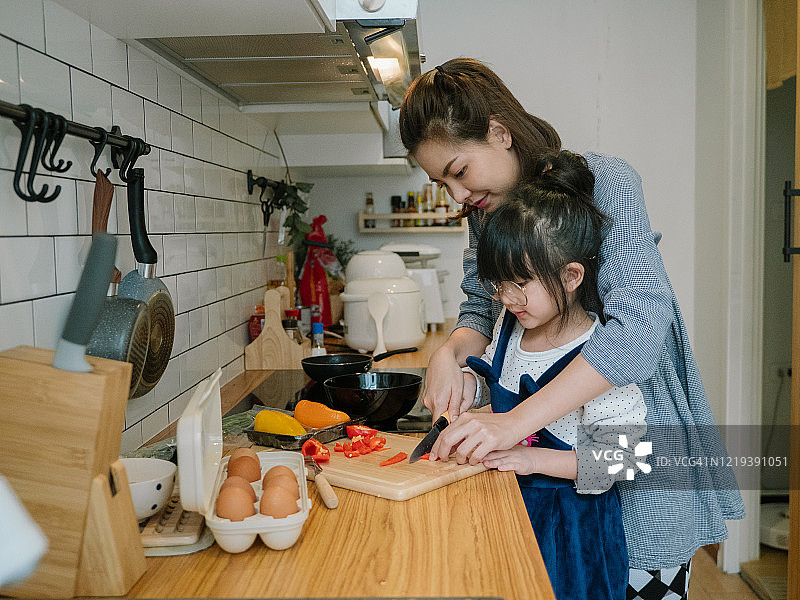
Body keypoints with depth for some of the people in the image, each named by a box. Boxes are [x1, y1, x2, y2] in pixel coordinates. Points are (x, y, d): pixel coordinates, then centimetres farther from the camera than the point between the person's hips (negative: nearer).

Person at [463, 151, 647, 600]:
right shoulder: (512, 324, -2)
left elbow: (619, 456, -23)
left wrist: (536, 459, -28)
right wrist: (469, 384, -3)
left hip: (570, 519, -6)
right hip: (508, 499, 7)